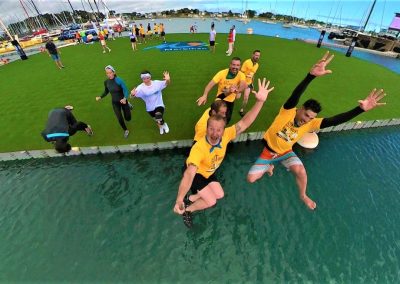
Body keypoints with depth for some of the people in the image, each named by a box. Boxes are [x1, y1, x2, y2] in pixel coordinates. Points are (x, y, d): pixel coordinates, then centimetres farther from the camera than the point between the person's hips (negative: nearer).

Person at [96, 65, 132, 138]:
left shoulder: (119, 80, -22)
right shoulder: (106, 82, -7)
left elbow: (126, 91, -23)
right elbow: (106, 91, 10)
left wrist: (125, 99, -40)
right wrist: (100, 97, -5)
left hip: (123, 101, -3)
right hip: (115, 102, 3)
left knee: (128, 118, 8)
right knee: (120, 119, -7)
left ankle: (128, 105, 40)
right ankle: (126, 130, 23)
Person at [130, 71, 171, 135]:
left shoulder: (156, 83, -15)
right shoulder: (141, 87, -16)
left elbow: (166, 83, -11)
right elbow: (135, 95, -23)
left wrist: (168, 79, -35)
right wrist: (133, 94, -49)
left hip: (159, 105, -2)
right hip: (150, 108, 3)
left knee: (159, 120, -28)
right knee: (156, 120, 25)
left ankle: (164, 124, 10)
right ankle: (160, 127, 60)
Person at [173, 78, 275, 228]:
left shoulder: (225, 136, -26)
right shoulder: (199, 148, -42)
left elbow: (244, 123, -28)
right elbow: (189, 174, -50)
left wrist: (260, 101, -40)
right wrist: (179, 200, -60)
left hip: (208, 172, 6)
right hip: (195, 173, -6)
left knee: (220, 194, 12)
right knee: (211, 201, -8)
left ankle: (191, 199, 26)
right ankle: (187, 210, 18)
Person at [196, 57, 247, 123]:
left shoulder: (241, 75, -18)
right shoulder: (222, 73, -22)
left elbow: (243, 85, -37)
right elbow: (211, 84, -30)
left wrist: (237, 90, -61)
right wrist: (204, 95, -47)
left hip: (231, 100, 2)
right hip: (220, 99, -2)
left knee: (227, 119, 12)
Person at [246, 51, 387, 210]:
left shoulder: (310, 124, -14)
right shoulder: (288, 111, -25)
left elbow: (334, 121, -24)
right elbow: (295, 95, -43)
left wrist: (360, 109, -36)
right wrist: (311, 75, -59)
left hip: (286, 152, 2)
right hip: (269, 150, -2)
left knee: (300, 171, -27)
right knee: (251, 179, -5)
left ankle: (303, 196, 8)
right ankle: (269, 166, 30)